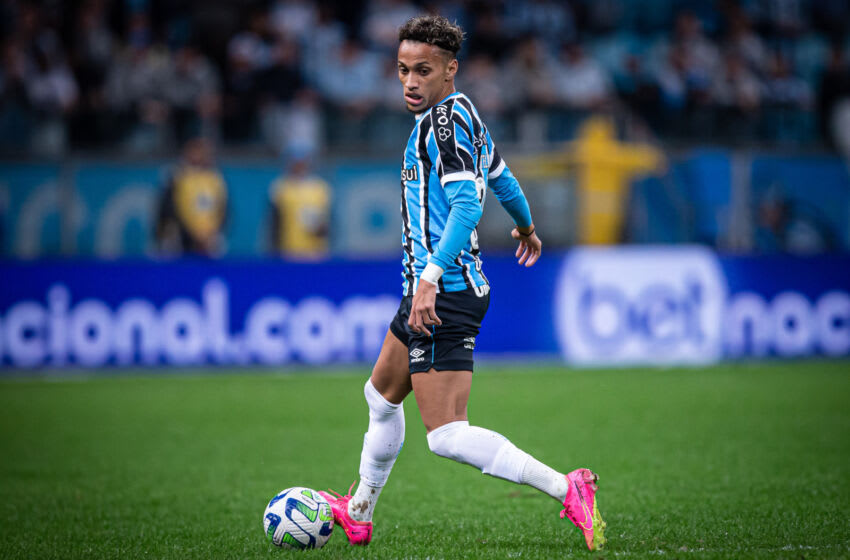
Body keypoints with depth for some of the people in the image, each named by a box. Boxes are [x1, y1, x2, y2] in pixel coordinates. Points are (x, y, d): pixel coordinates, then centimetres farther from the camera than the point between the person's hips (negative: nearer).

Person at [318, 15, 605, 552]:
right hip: (439, 289, 11)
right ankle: (358, 516, 43)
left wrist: (431, 276, -35)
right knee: (382, 397, 26)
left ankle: (566, 489, -22)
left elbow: (466, 204, -26)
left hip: (444, 294, -11)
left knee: (447, 435, -17)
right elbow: (502, 180, 30)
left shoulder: (449, 118, -15)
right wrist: (526, 228, 48)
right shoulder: (462, 116, 14)